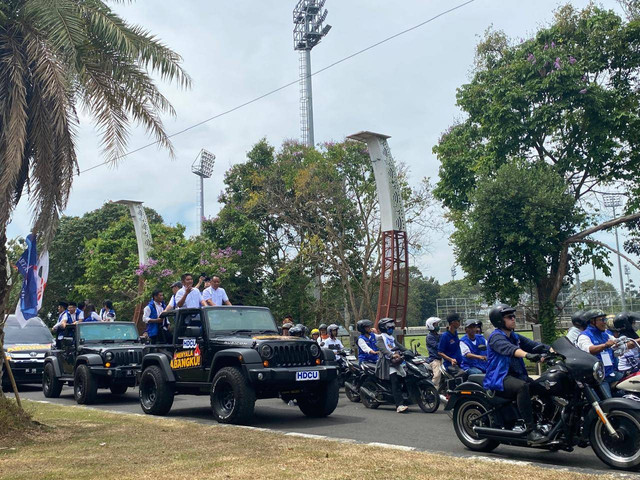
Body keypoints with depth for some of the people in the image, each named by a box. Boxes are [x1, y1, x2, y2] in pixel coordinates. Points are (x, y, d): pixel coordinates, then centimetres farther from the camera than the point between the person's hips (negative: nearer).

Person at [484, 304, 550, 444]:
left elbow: (532, 345, 8)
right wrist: (528, 355, -45)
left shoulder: (515, 337, 20)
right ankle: (531, 430, -36)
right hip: (499, 378, -8)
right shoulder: (496, 337, -7)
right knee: (522, 386, -34)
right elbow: (508, 349, -28)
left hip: (517, 375, 8)